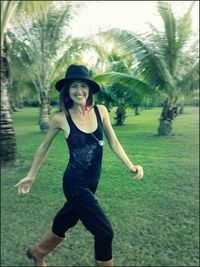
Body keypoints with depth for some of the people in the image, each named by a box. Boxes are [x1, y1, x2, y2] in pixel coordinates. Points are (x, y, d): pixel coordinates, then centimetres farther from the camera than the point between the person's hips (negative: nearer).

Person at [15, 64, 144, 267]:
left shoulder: (100, 111, -5)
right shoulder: (61, 118, -13)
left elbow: (113, 142, 2)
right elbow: (45, 147, 1)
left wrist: (130, 165, -8)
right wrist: (31, 176, 9)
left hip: (92, 182, 5)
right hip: (75, 184, -4)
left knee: (65, 221, 23)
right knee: (104, 231, 0)